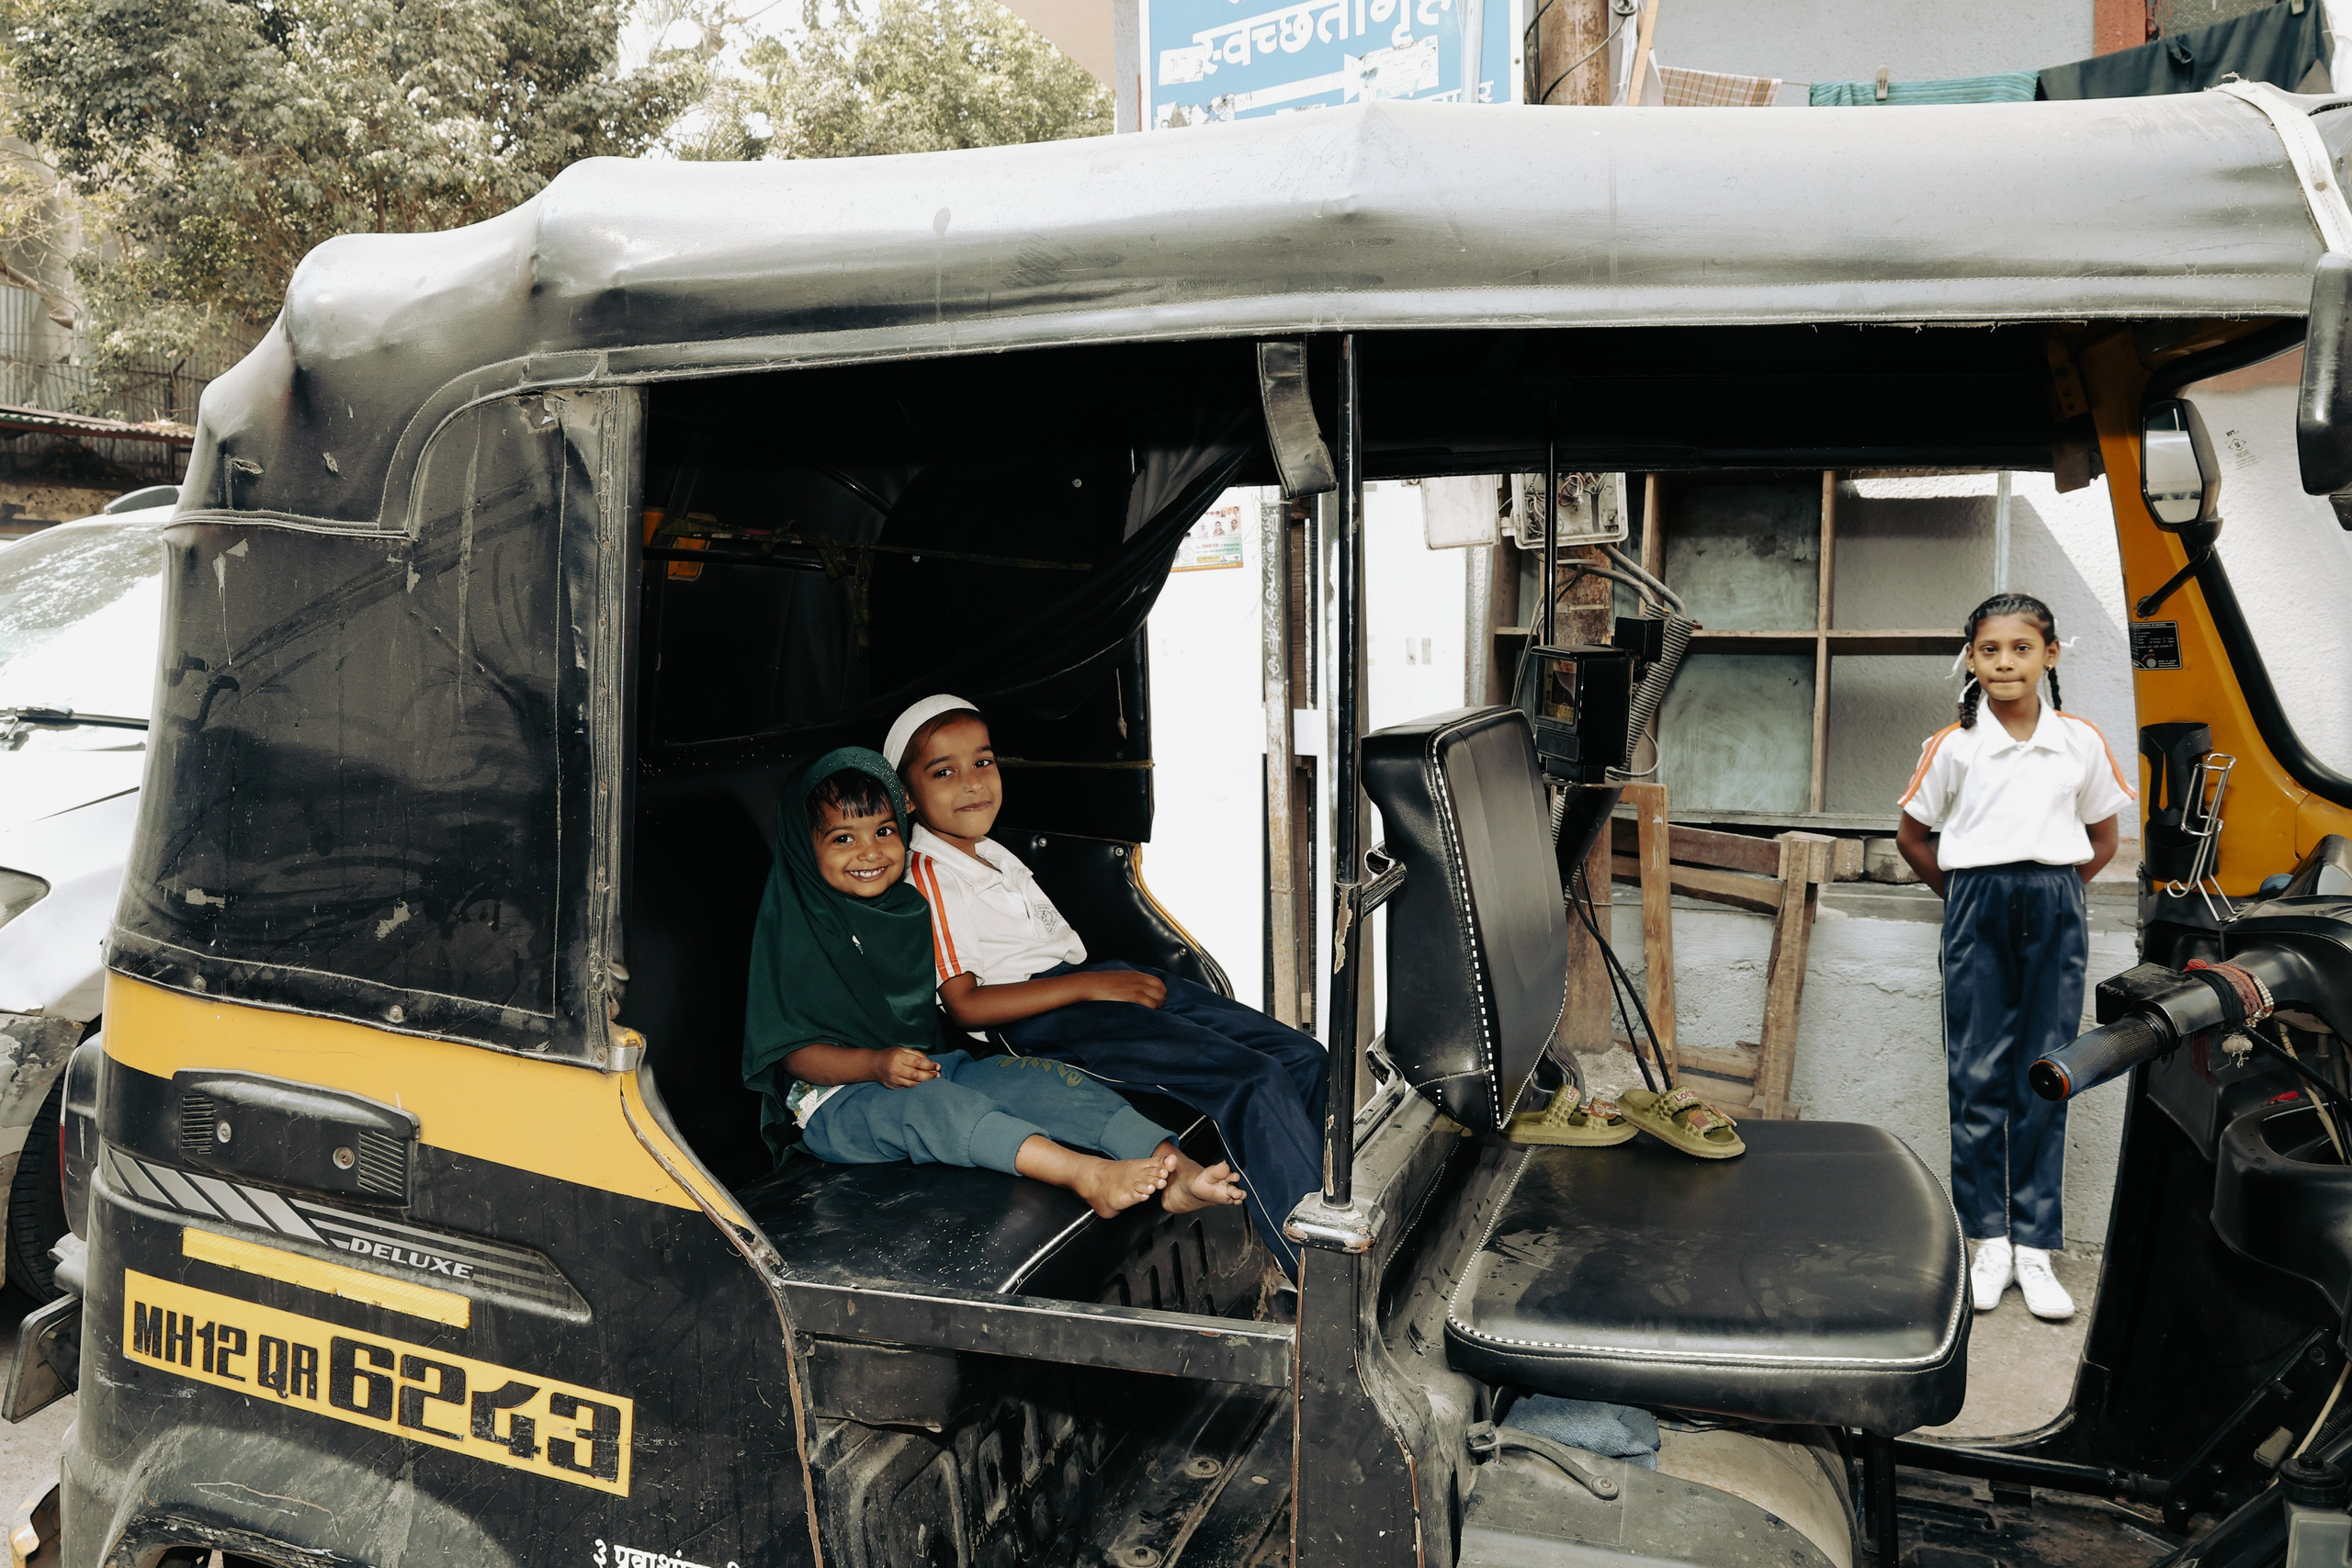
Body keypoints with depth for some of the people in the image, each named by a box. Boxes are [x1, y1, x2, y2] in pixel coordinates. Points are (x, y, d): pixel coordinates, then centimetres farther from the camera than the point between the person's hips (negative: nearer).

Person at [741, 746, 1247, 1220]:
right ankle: (1085, 1174, -56)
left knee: (1034, 1076, -20)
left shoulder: (911, 909, 12)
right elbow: (792, 1051, -10)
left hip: (935, 1068, 6)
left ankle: (1174, 1170, -37)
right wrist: (876, 1064, -26)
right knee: (923, 1102, -36)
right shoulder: (793, 927, -5)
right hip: (836, 1097, -5)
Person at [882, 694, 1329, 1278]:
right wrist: (1088, 987, -16)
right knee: (1256, 1082, -24)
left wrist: (1115, 975, 9)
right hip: (1039, 1019, -9)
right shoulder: (928, 879, -7)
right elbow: (965, 1005, -14)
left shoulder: (989, 852, 22)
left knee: (1301, 1056, -2)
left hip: (1095, 979, 10)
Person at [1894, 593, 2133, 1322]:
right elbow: (1911, 837, 9)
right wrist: (1962, 894, 5)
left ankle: (2035, 1246, 11)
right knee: (1978, 1072, 1)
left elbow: (2104, 838, 14)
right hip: (1977, 911, -1)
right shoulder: (1953, 745, -1)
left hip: (2056, 912, 1)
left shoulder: (2081, 741, 3)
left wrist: (2055, 888, 5)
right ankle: (1990, 1239, 11)